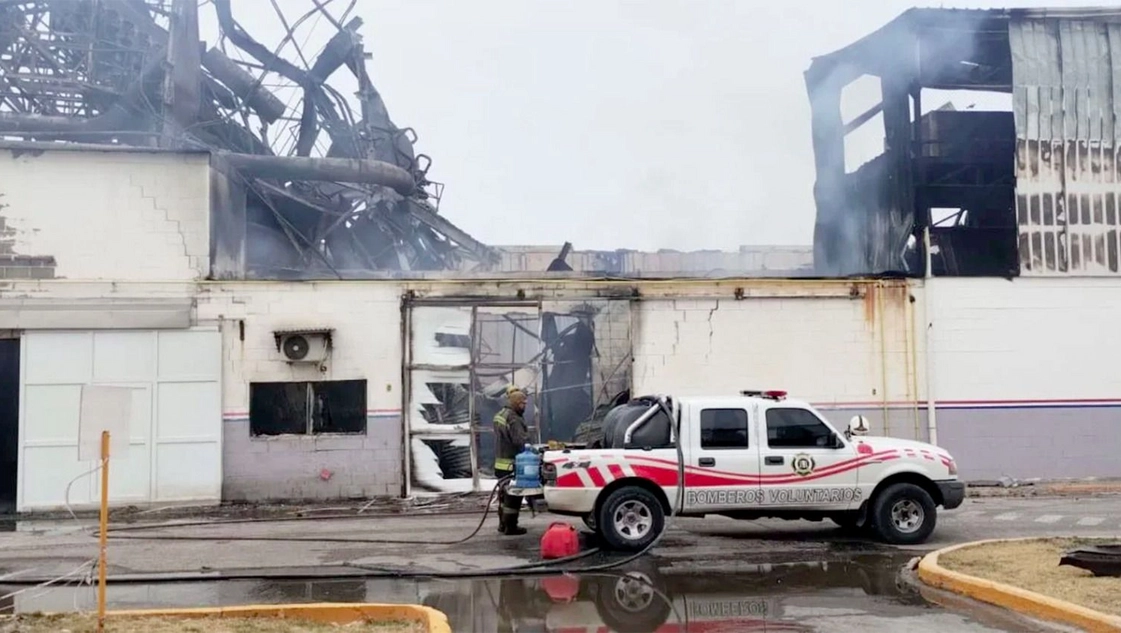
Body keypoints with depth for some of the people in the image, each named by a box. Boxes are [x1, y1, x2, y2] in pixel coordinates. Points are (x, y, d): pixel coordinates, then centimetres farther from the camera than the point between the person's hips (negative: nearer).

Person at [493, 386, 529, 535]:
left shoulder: (499, 415, 13)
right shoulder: (513, 419, -18)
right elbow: (520, 441, -27)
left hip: (500, 462, 10)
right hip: (511, 463, -10)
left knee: (504, 494, 18)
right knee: (513, 496, -2)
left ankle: (503, 524, 27)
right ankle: (510, 527, 2)